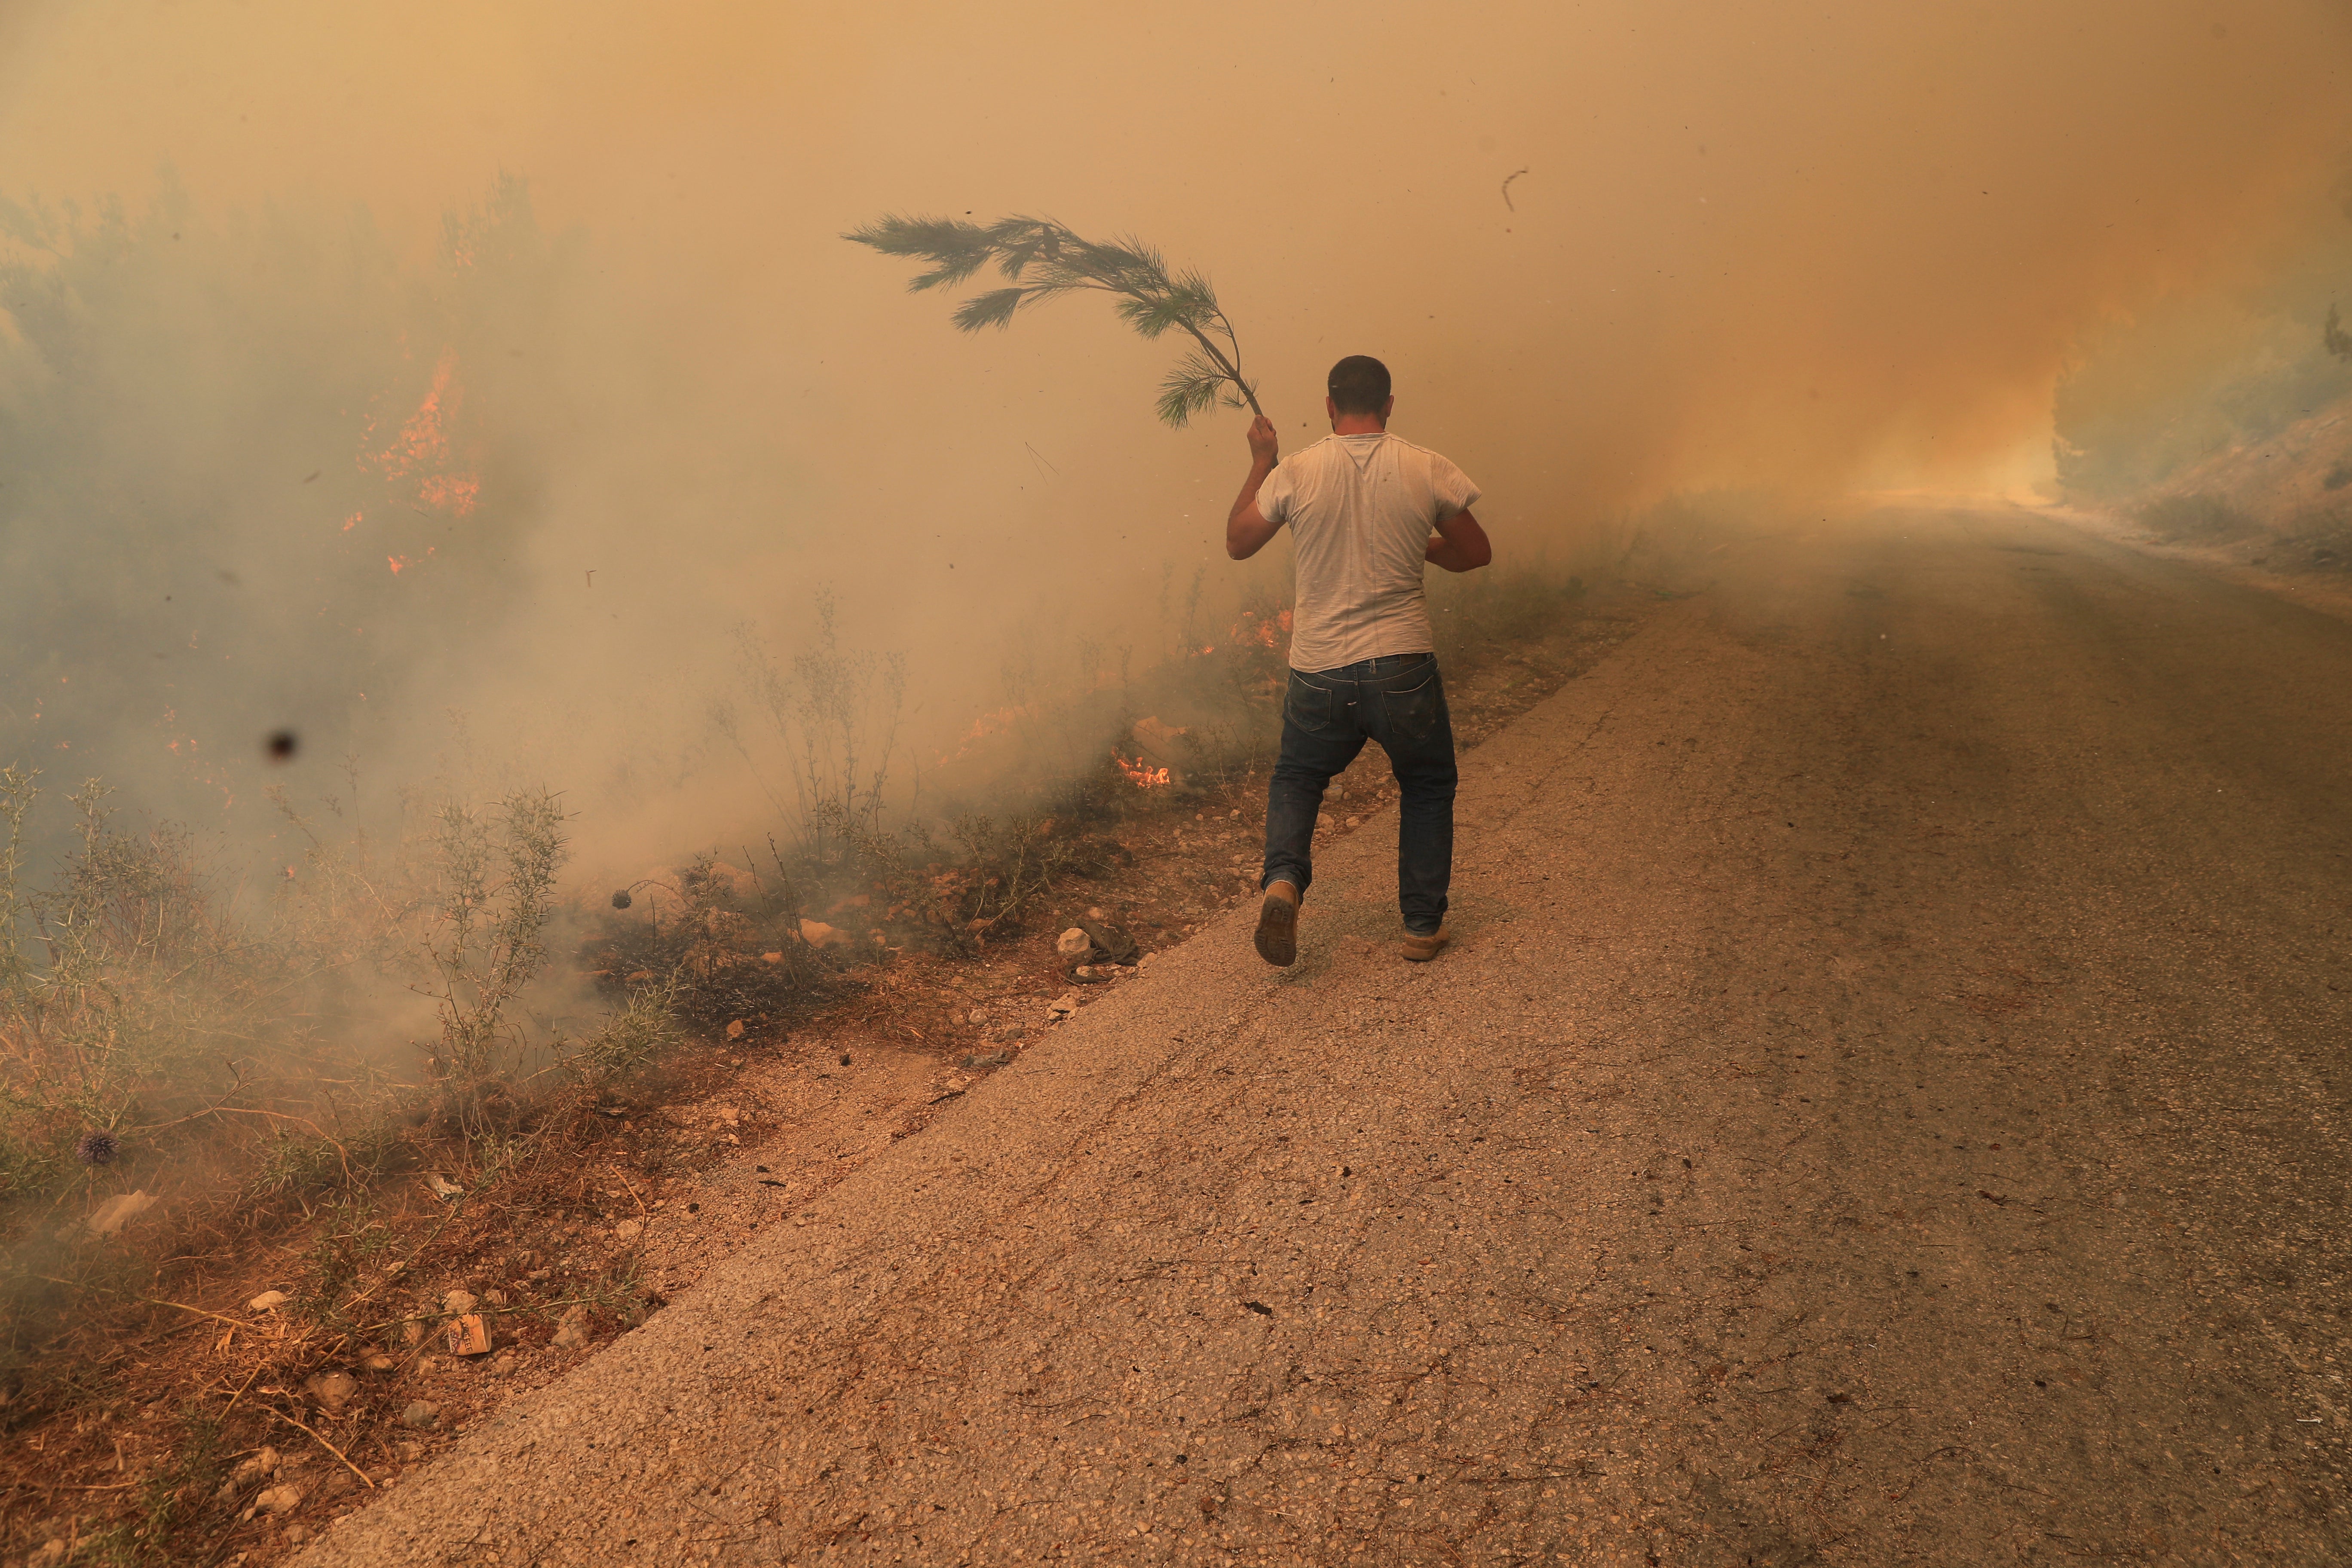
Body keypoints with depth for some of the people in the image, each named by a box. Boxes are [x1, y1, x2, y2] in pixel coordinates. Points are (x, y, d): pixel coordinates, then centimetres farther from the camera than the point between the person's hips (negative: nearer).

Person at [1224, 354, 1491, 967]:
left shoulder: (1294, 473, -4)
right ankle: (1423, 924, 21)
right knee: (1428, 786, 22)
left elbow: (1237, 543, 9)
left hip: (1320, 670, 0)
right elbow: (1476, 552, 9)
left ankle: (1284, 879, -4)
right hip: (1404, 665, 0)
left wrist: (1260, 463, 17)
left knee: (1297, 778, 23)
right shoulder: (1427, 469, -2)